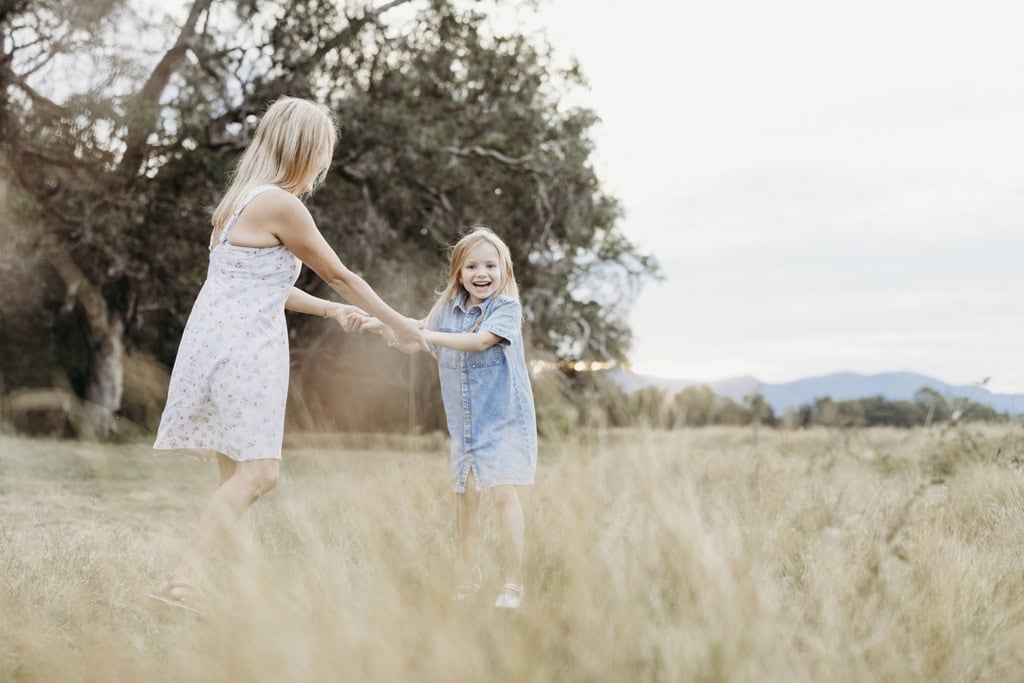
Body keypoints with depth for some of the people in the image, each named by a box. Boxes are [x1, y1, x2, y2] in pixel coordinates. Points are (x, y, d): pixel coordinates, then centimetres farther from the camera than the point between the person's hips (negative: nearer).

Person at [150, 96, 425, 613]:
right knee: (259, 470, -12)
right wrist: (400, 324, 7)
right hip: (241, 346, -10)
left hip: (228, 345, 10)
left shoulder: (246, 198, 17)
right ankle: (183, 578, -15)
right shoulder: (281, 204, -11)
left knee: (238, 474, 8)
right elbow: (340, 276, -4)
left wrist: (332, 311, 28)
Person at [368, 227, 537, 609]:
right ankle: (468, 579, 25)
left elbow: (479, 341, -26)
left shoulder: (506, 308, -11)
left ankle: (513, 584, -9)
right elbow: (411, 346, 12)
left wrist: (425, 334, -26)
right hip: (464, 422, 6)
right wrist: (382, 328, -6)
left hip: (503, 418, -6)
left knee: (503, 492, -15)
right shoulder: (448, 309, 5)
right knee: (464, 496, 11)